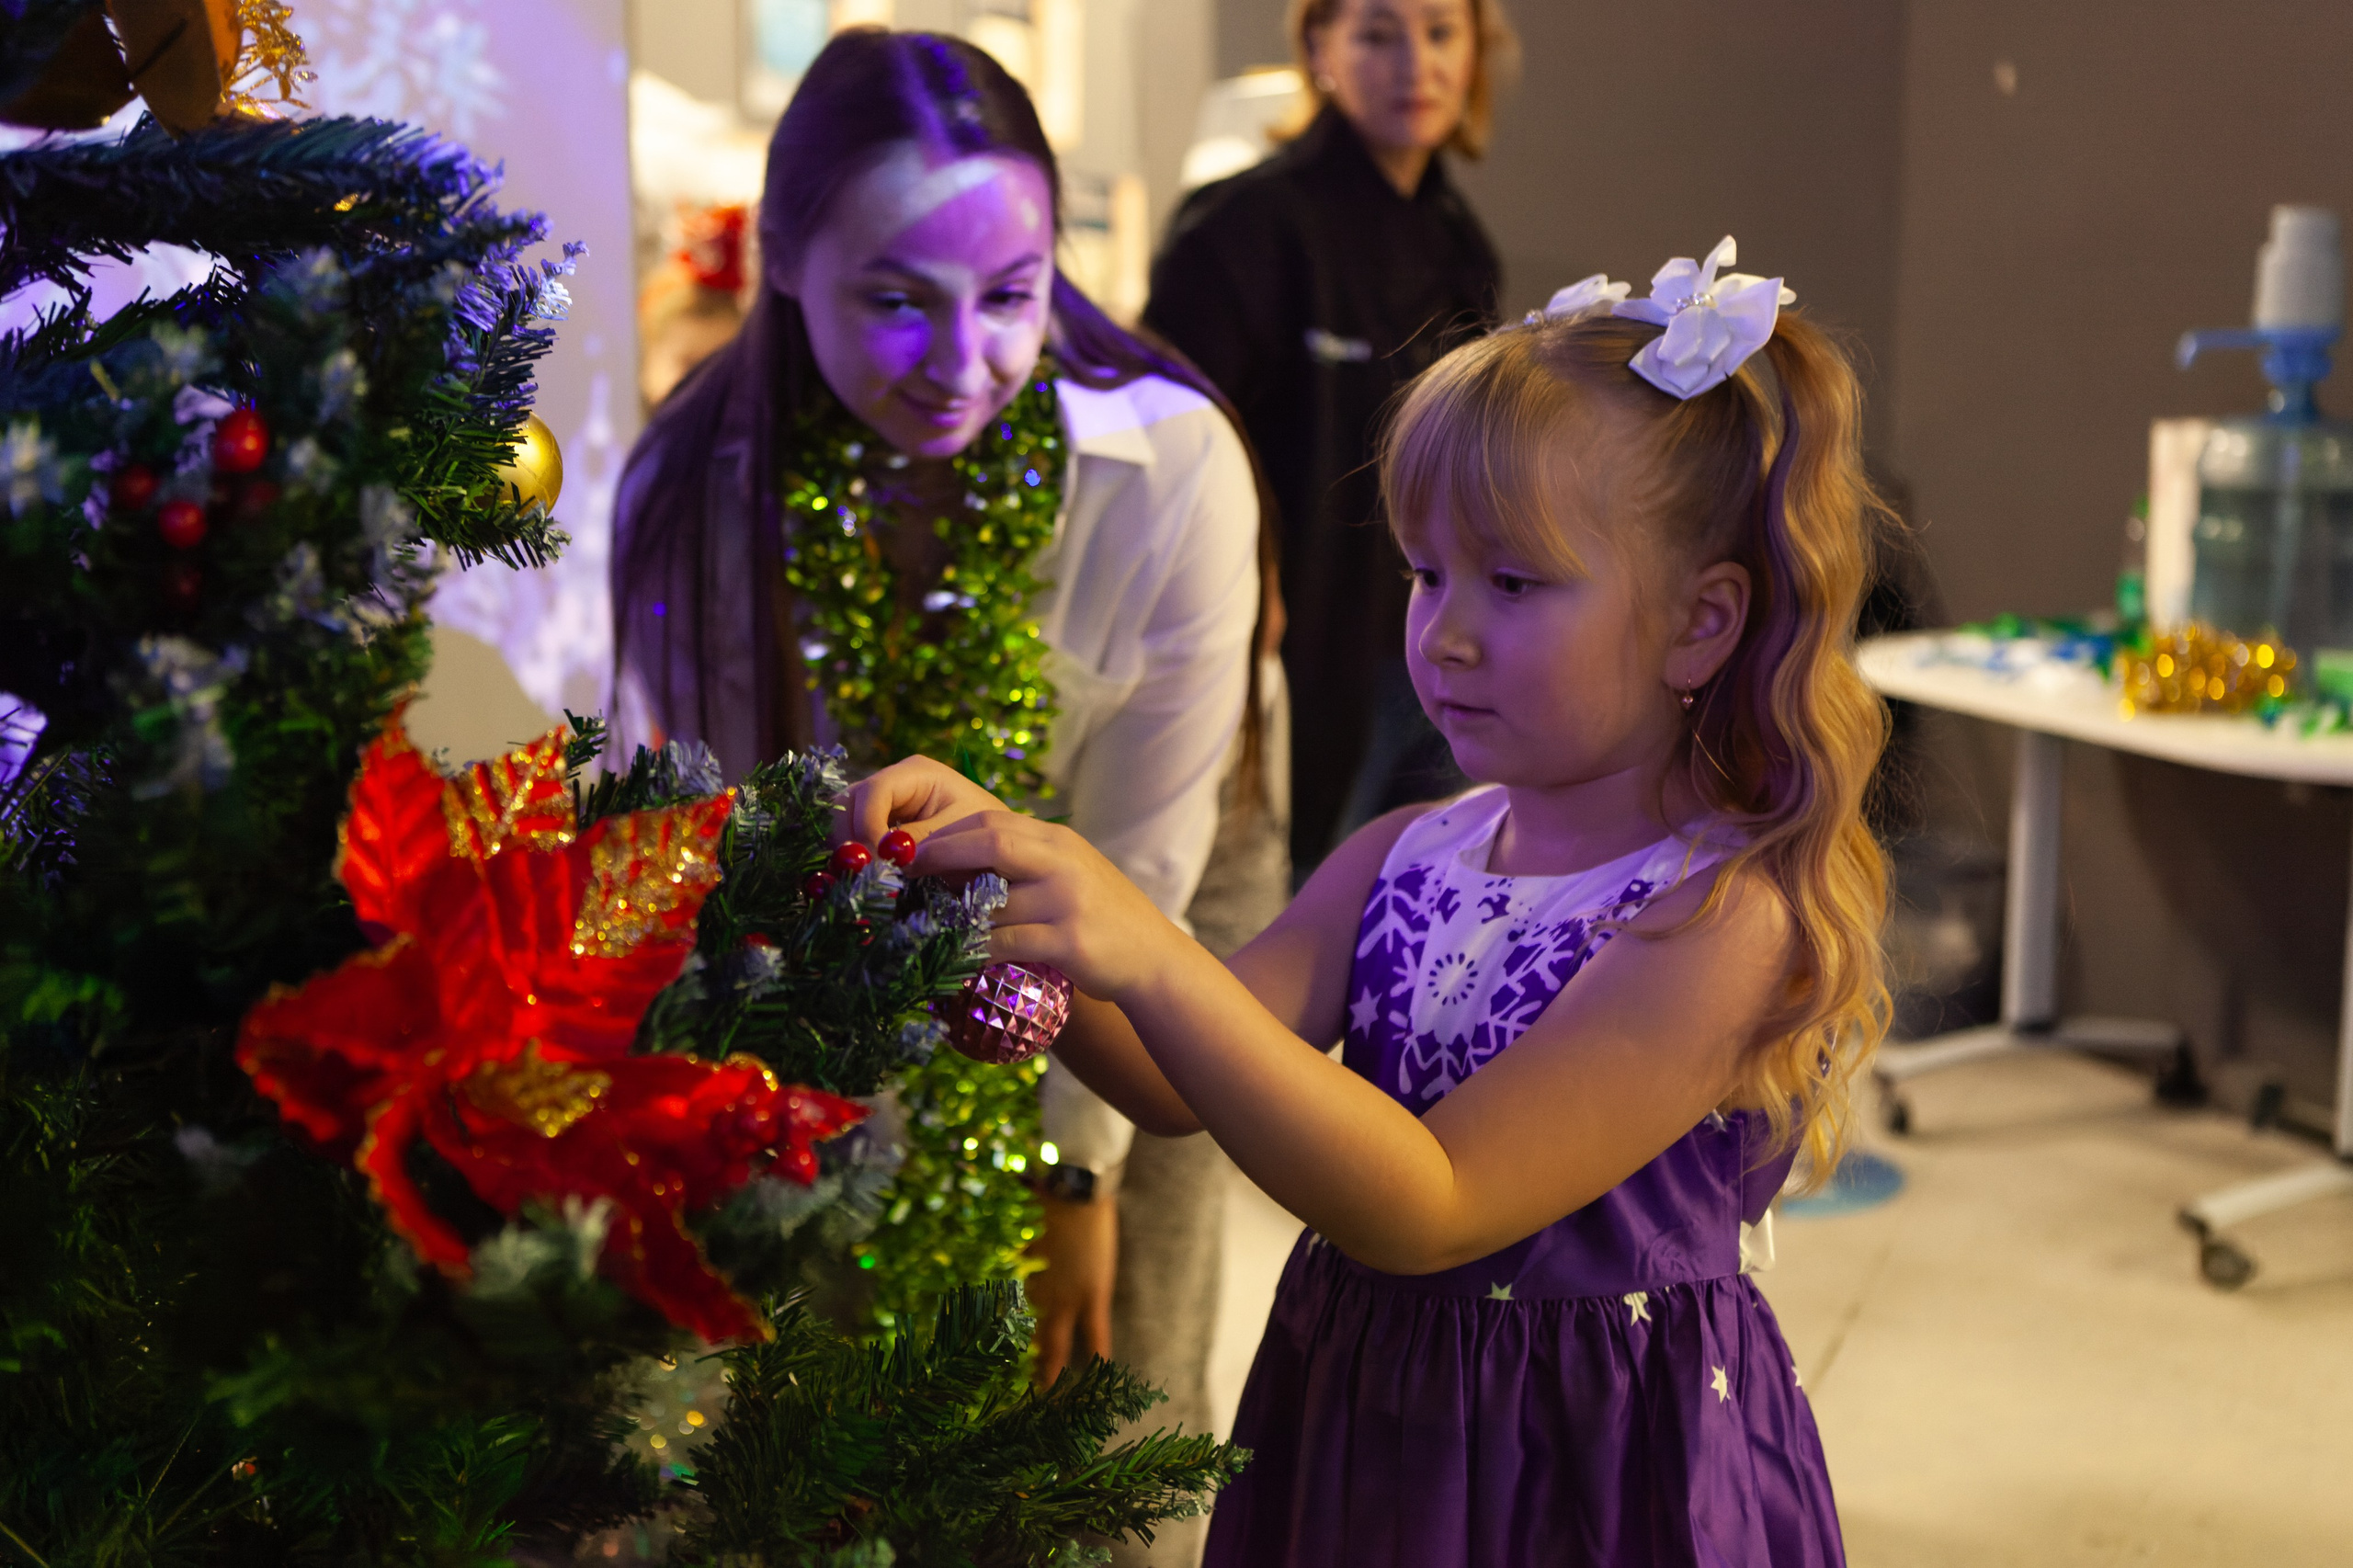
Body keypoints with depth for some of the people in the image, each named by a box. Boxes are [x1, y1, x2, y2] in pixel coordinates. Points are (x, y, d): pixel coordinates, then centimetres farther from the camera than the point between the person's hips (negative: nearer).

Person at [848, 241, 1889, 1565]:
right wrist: (1008, 860, -18)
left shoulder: (1731, 916, -21)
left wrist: (1152, 960, -36)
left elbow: (1428, 1209, -27)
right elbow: (1179, 1086, -4)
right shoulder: (1409, 859, 0)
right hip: (1352, 1428, 6)